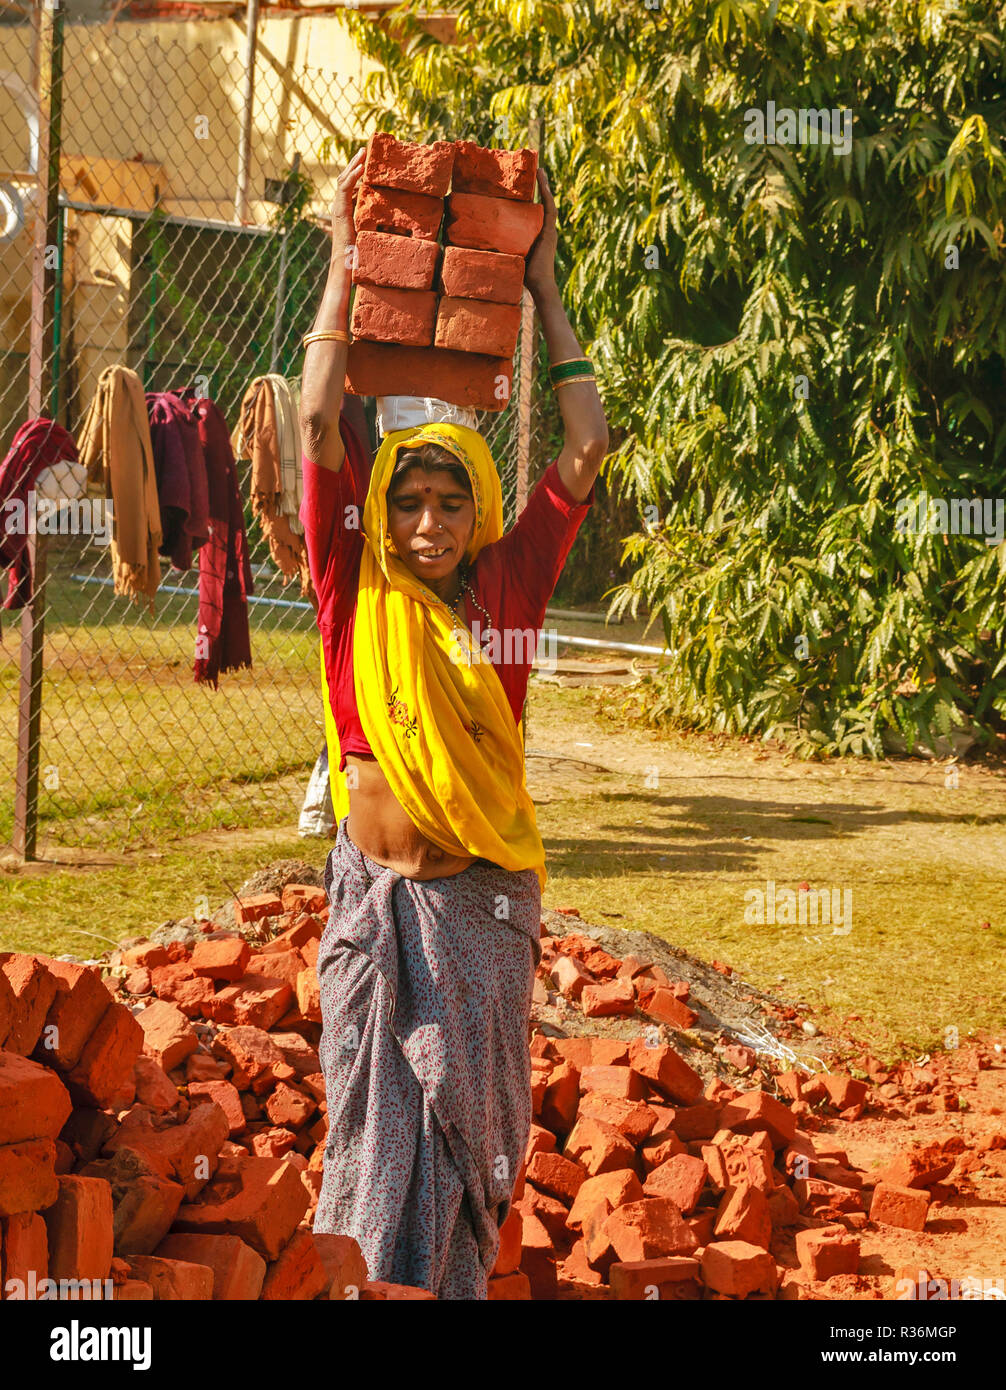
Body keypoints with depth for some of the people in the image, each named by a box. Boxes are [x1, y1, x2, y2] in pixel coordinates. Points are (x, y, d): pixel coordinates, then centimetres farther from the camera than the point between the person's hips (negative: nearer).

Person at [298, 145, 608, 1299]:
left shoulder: (507, 588, 1)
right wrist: (347, 262, -2)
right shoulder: (358, 593, -2)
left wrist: (542, 288, 5)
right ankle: (367, 1290, 11)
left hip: (484, 896, 1)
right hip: (375, 890, -1)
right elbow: (319, 423, -6)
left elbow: (586, 448, 2)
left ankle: (455, 1287, 18)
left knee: (474, 1118, 7)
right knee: (375, 1122, 3)